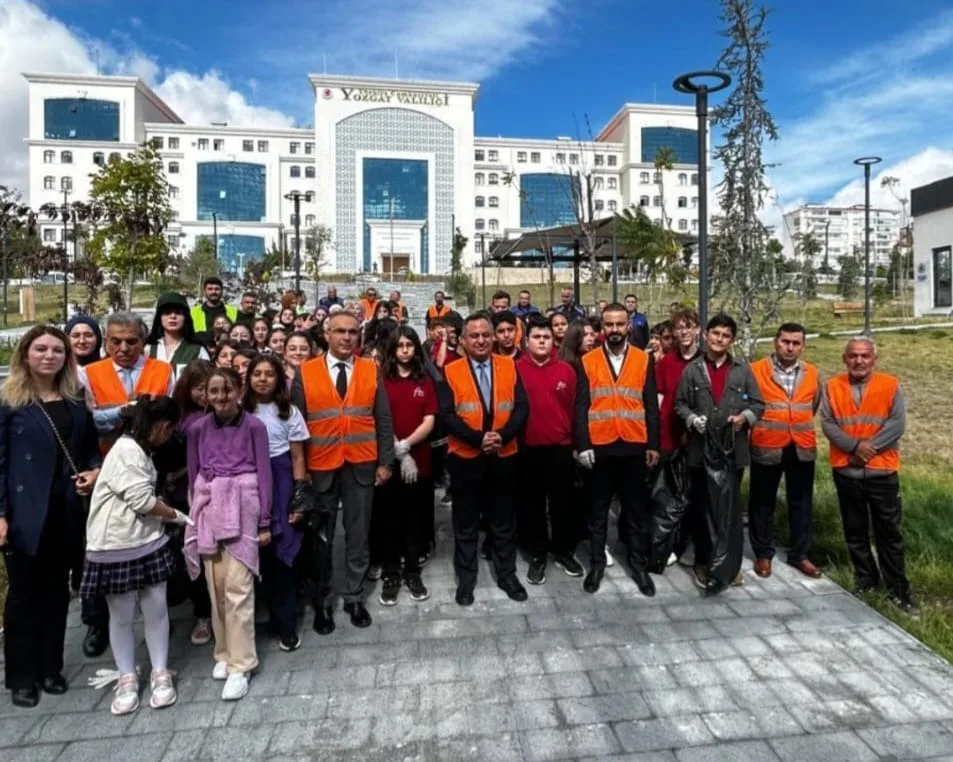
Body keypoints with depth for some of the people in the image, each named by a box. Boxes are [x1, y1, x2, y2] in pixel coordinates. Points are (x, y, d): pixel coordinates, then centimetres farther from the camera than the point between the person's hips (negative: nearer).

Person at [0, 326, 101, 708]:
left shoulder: (75, 400, 8)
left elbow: (91, 446, 16)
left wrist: (96, 470, -4)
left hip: (68, 510, 4)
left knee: (57, 589, 13)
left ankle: (51, 668, 27)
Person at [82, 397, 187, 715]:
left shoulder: (141, 451, 13)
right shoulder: (126, 450, -18)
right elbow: (142, 501, -19)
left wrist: (166, 511, 1)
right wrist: (178, 515, -6)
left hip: (148, 542, 8)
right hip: (116, 546, -8)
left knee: (156, 609, 8)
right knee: (122, 616, 7)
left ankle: (160, 674, 19)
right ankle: (127, 679, 23)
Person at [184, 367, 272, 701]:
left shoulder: (254, 426, -3)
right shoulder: (197, 429, 5)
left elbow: (264, 474, -1)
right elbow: (193, 475, 11)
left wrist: (265, 522, -2)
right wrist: (196, 515, 10)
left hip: (242, 507, -3)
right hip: (208, 509, 3)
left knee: (237, 586, -5)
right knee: (216, 586, 9)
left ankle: (239, 664, 4)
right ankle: (224, 652, 26)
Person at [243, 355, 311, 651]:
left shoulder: (289, 412, 5)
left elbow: (297, 458, 3)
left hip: (280, 486, -1)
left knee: (280, 551, -1)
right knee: (260, 552, 3)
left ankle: (285, 623, 10)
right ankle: (278, 616, 21)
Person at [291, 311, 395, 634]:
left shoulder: (372, 371, 2)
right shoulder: (305, 372, -1)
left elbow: (383, 420, 3)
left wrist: (385, 462, -1)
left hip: (361, 466, 1)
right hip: (320, 468, -1)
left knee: (358, 537, 10)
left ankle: (354, 598, 26)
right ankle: (322, 603, 26)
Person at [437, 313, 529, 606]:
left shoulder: (509, 367, 2)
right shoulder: (450, 372, -4)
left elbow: (522, 407, -4)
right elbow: (447, 415, -11)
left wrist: (503, 435, -19)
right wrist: (478, 438, -21)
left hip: (504, 457, 2)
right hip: (465, 458, -1)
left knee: (503, 521, 15)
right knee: (466, 524, 11)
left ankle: (507, 575, 31)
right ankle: (465, 579, 26)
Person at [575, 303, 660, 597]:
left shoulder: (643, 360, 3)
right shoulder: (588, 361, 1)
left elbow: (651, 406, 4)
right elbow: (581, 407, -2)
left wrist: (653, 444, 0)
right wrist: (583, 445, -8)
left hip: (634, 447, 1)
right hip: (599, 447, -1)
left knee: (636, 507, 11)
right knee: (598, 508, 10)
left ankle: (639, 564, 25)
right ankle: (597, 562, 24)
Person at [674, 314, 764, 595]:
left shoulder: (743, 369, 4)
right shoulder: (692, 370, 3)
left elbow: (758, 404, 5)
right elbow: (679, 404, 6)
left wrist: (744, 416, -14)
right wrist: (692, 418, -13)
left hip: (733, 449, 0)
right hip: (700, 449, 1)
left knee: (730, 508, 5)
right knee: (701, 507, 10)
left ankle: (729, 566, 15)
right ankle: (703, 562, 26)